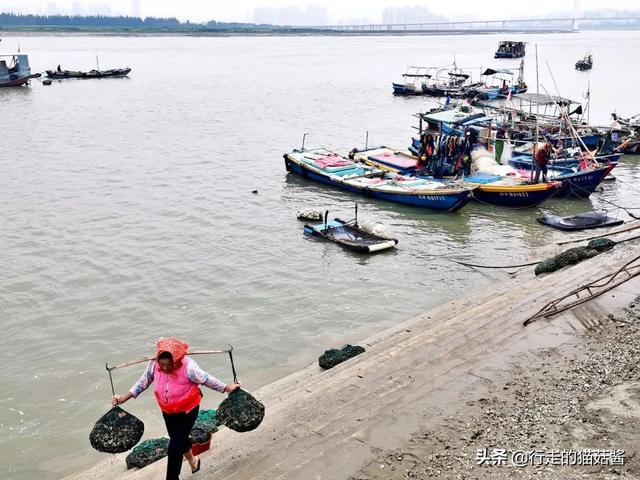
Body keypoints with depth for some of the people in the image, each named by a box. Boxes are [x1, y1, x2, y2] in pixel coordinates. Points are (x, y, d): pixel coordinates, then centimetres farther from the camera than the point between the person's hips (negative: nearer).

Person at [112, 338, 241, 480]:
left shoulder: (188, 366, -33)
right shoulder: (154, 364, -21)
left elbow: (206, 379, -18)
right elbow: (142, 383, -4)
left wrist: (227, 388, -9)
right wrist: (124, 398, -5)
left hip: (188, 411, -5)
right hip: (168, 412, 5)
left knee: (174, 448, -7)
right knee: (180, 441, 26)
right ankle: (193, 461, 56)